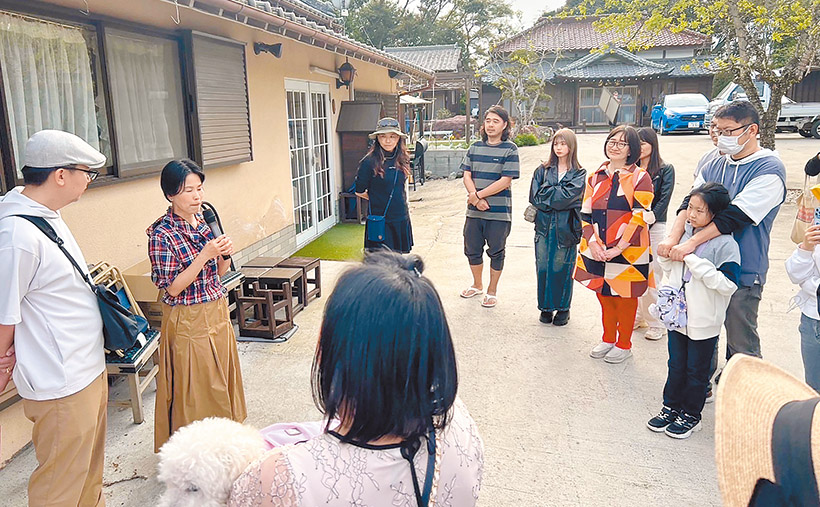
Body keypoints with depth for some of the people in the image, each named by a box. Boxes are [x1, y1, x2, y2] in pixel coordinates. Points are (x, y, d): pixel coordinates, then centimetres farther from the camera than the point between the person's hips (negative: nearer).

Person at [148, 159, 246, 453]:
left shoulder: (204, 221, 4)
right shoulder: (162, 235, -16)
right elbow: (172, 287, -17)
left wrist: (226, 254, -11)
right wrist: (205, 255, -25)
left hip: (217, 312, 7)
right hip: (188, 321, -7)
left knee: (221, 380, 18)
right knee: (194, 388, 6)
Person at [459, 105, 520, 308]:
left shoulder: (510, 149, -5)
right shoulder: (475, 147, 9)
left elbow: (505, 181, -13)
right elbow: (467, 176, 3)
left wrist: (478, 195, -13)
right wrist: (476, 199, -13)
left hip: (499, 212, -4)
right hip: (474, 211, 4)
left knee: (496, 252, 8)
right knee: (472, 250, 13)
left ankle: (492, 291, 25)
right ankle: (477, 285, 36)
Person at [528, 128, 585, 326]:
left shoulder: (579, 174, 4)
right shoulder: (542, 171, 11)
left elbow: (569, 196, -13)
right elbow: (535, 196, -1)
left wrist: (547, 194, -7)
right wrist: (558, 193, -9)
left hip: (566, 228, -2)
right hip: (544, 226, 2)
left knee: (562, 268, 2)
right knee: (543, 267, 4)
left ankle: (563, 308, 18)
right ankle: (546, 307, 18)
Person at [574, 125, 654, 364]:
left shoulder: (640, 177, -6)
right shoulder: (596, 176, 8)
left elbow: (640, 218, -12)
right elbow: (586, 212, 6)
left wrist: (618, 248, -17)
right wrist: (593, 242, -8)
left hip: (628, 252, -4)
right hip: (597, 250, 5)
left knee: (625, 297, 7)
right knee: (604, 293, 15)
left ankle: (624, 344, 25)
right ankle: (608, 339, 34)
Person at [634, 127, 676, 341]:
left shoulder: (665, 169, 0)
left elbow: (663, 201, -7)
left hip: (654, 227, -4)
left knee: (652, 277, -3)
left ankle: (658, 323, 8)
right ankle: (638, 316, 22)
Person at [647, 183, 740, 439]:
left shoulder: (725, 244, -17)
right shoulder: (684, 234, 2)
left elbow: (728, 284, -24)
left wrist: (694, 261, -26)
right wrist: (666, 254, -7)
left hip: (704, 321, -5)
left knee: (696, 370, 12)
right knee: (676, 365, 19)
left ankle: (691, 414, 28)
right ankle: (671, 406, 34)